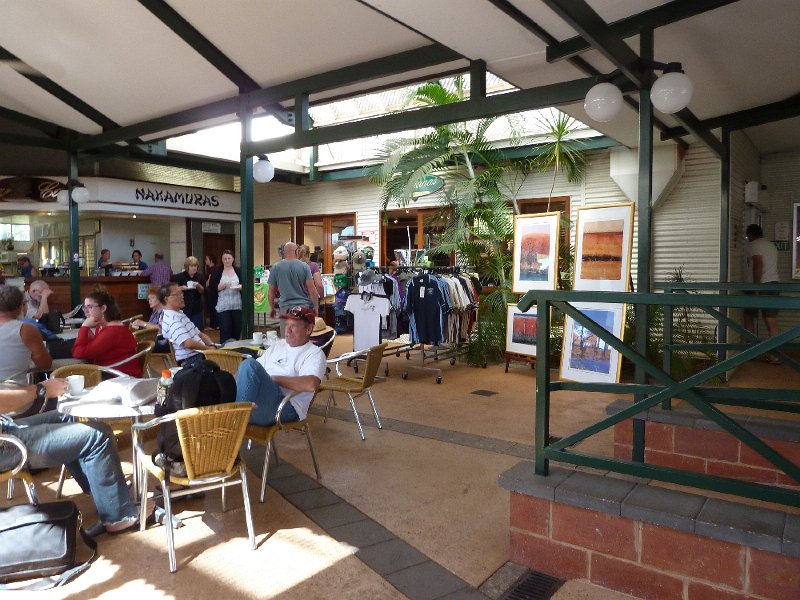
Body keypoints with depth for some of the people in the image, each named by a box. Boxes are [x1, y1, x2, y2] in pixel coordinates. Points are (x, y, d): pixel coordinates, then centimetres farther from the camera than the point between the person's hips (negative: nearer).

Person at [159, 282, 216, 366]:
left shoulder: (180, 314, 19)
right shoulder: (172, 319, -15)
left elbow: (200, 334, 20)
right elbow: (188, 343, -26)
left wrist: (212, 345, 1)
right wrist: (208, 348, -11)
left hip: (199, 353, 10)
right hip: (190, 360, -10)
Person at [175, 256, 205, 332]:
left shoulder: (199, 277, 7)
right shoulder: (180, 276, -2)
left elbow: (202, 291, 6)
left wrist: (198, 286, -14)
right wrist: (182, 288, -18)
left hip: (197, 308, 3)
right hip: (184, 307, -3)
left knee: (198, 329, 4)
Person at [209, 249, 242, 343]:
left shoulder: (238, 271, 10)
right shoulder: (217, 271, 5)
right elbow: (211, 287, 0)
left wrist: (240, 287, -12)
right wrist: (221, 286, -16)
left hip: (237, 305, 2)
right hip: (223, 306, -2)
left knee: (237, 331, 6)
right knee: (225, 331, -6)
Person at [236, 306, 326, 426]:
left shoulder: (314, 353, 5)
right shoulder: (276, 346, 28)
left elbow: (310, 384, -14)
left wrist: (275, 379, -8)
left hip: (287, 409, -6)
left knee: (249, 365, -25)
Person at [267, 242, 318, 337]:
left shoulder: (276, 267, 1)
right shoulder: (304, 266, -2)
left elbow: (271, 291, 6)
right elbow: (312, 289, -5)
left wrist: (271, 308, 17)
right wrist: (315, 307, 3)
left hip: (285, 307, 0)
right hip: (304, 306, 0)